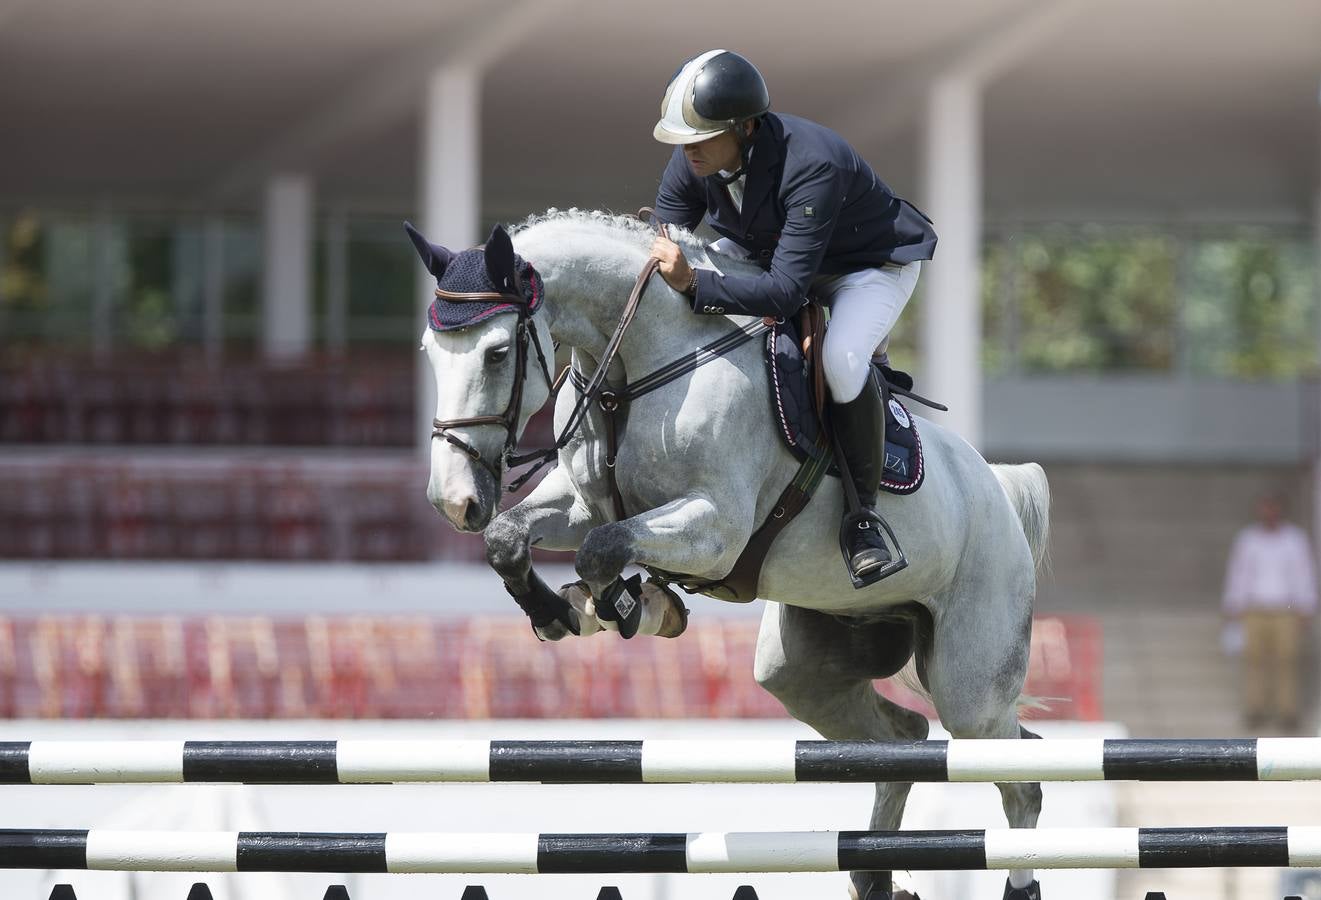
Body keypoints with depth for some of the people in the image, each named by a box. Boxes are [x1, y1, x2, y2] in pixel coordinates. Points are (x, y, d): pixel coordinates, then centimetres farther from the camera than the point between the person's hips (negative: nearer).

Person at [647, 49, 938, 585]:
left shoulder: (813, 166, -42)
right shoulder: (690, 164, -21)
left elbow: (786, 291, -45)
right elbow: (659, 258, -9)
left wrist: (693, 283, -54)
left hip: (872, 265, -7)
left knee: (840, 359, -35)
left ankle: (863, 513, -18)